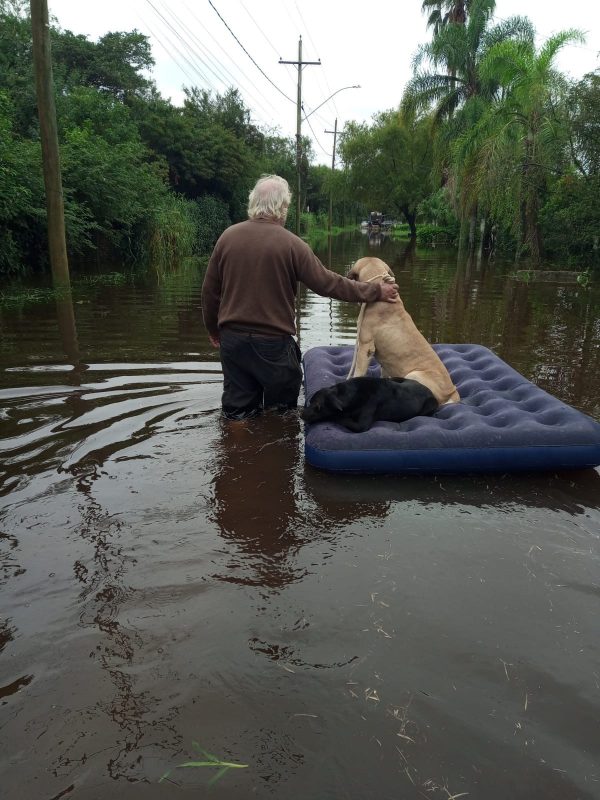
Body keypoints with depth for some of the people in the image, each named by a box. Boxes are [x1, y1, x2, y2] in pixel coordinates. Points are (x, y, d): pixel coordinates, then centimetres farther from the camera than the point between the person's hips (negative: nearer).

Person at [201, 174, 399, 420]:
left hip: (232, 338, 4)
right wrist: (375, 291, 2)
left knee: (237, 411, 13)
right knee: (281, 411, 16)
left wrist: (213, 328, 21)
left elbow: (209, 289, 6)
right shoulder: (291, 243, -12)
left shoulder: (228, 236, 0)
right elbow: (328, 283, -9)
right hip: (273, 342, -4)